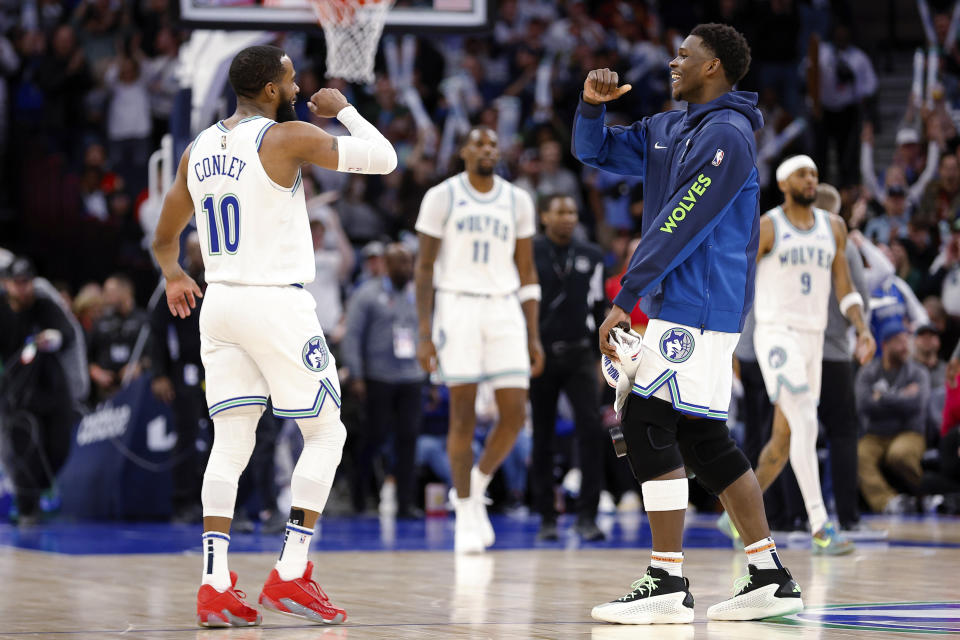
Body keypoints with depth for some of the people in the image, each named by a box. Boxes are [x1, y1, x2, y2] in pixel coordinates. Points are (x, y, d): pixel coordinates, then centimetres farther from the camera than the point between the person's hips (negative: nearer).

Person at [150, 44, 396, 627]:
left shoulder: (198, 150, 10)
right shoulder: (287, 137, -10)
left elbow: (164, 240, 20)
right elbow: (383, 159, -9)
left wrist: (173, 274, 42)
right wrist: (343, 110, 8)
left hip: (218, 305, 6)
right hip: (277, 303, -6)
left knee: (232, 441, 8)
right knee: (326, 432, 5)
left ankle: (215, 585, 0)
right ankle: (291, 574, -1)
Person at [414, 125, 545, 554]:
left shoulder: (517, 201, 10)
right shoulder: (442, 197, 1)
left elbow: (527, 274, 13)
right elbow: (424, 267, 0)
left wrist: (534, 338, 7)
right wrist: (424, 334, -8)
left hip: (505, 310, 3)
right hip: (457, 306, -3)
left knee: (515, 416, -5)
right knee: (463, 415, -3)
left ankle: (476, 485, 20)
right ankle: (465, 518, 6)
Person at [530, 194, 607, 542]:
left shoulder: (591, 255, 10)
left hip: (579, 355, 2)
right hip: (540, 354, -2)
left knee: (591, 427, -13)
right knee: (542, 438, 3)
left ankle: (586, 515, -11)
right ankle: (547, 518, 12)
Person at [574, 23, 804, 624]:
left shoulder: (726, 135, -13)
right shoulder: (669, 129, 16)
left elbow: (679, 227, -18)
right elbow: (596, 151, 24)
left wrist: (624, 300, -19)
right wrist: (593, 104, 2)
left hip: (698, 304, -10)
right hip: (683, 305, 10)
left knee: (647, 422, -13)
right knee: (702, 435, 9)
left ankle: (668, 586, -12)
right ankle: (771, 579, 12)